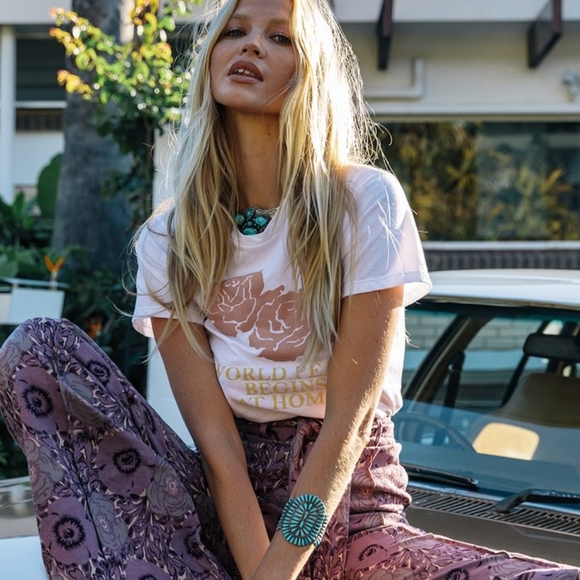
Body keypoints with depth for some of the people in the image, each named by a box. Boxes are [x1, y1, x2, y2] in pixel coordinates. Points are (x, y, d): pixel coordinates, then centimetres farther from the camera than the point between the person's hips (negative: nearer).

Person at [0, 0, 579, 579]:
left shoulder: (367, 203, -8)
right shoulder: (167, 239, -1)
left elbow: (350, 421, -13)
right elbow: (215, 441, -9)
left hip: (347, 508, -1)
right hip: (225, 504, 2)